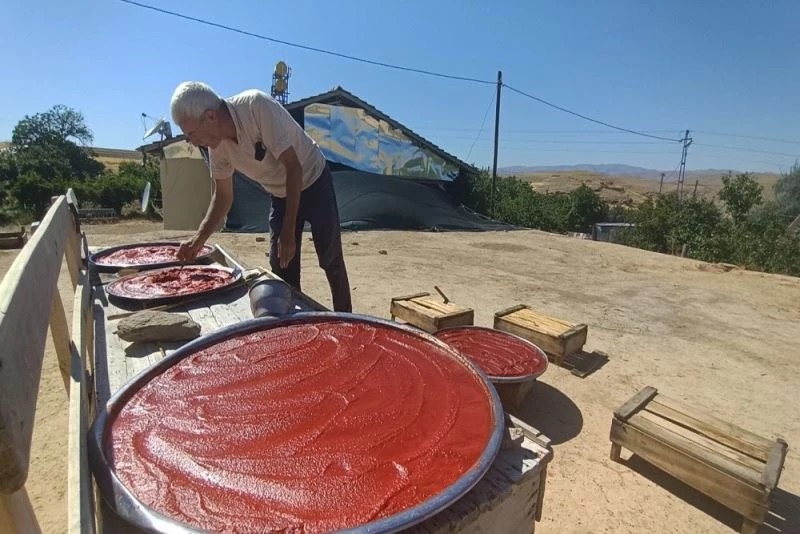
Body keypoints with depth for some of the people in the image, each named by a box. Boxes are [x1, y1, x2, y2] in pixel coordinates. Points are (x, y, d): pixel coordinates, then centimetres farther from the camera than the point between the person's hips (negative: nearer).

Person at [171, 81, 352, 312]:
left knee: (331, 261, -3)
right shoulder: (217, 145, -11)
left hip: (313, 182, -5)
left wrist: (289, 233, -30)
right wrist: (199, 239, -11)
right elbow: (223, 195, 2)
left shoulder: (257, 106, -29)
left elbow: (293, 167, -30)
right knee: (281, 267, 1)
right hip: (280, 195, 6)